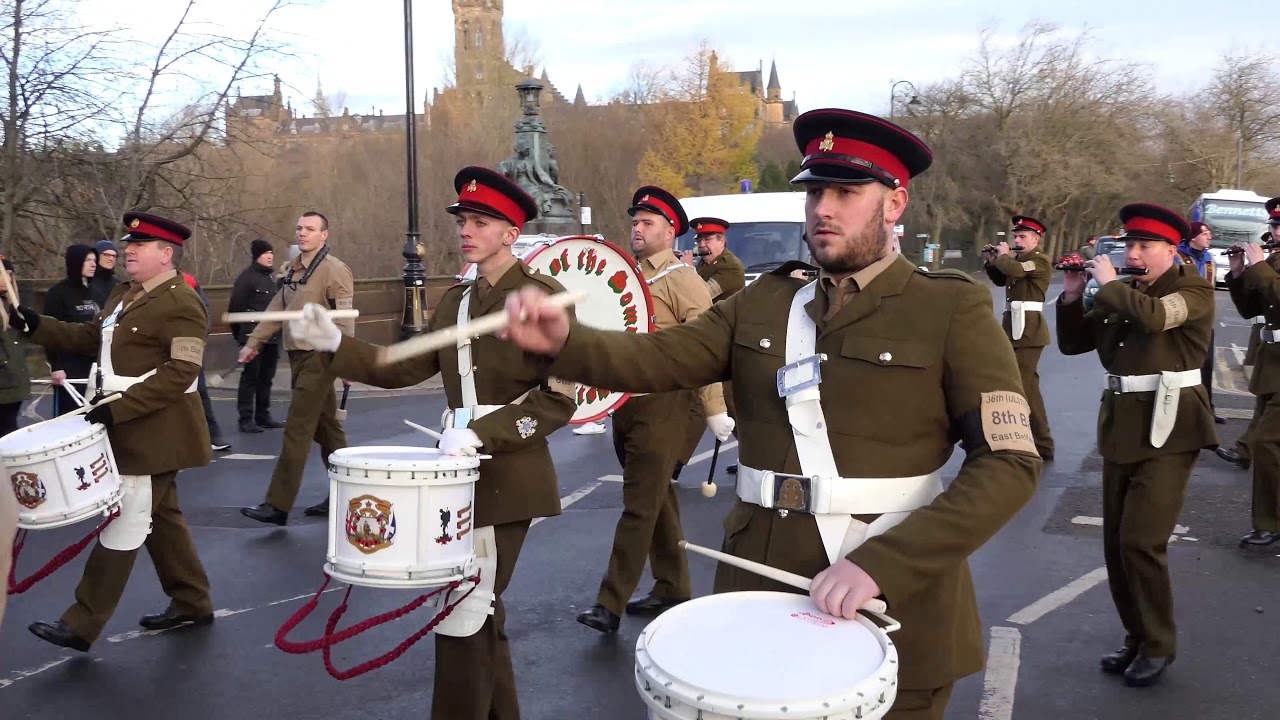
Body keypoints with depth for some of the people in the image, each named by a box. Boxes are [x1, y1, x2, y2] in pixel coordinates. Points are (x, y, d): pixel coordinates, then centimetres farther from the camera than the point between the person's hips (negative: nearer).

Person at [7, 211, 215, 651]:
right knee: (160, 517, 15)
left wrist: (120, 408, -27)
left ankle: (81, 625, 4)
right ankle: (192, 604, 26)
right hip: (128, 428, 10)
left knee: (124, 522, -3)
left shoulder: (182, 304, -16)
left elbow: (181, 372, -23)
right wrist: (37, 327, 4)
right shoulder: (124, 295, 14)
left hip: (155, 431, -10)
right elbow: (92, 338, 18)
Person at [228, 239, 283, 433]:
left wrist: (278, 331, 12)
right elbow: (235, 307, -8)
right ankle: (246, 419, 0)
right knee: (250, 377, -4)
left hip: (272, 336, 7)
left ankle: (263, 416, 20)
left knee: (266, 378, 11)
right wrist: (240, 333, -4)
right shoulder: (246, 277, -8)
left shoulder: (271, 278, 13)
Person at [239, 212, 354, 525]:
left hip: (319, 358, -8)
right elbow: (277, 308, 21)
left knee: (297, 431, -8)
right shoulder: (293, 269, 14)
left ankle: (278, 505, -5)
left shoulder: (334, 270, -11)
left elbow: (344, 320, -18)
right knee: (326, 428, 14)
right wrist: (253, 342, 18)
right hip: (297, 356, 8)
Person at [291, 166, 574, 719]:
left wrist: (484, 434, -22)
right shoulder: (454, 300, 11)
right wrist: (335, 344, -6)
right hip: (460, 467, 8)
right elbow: (410, 367, 6)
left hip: (509, 475, -7)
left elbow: (561, 399, -15)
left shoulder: (544, 296, -11)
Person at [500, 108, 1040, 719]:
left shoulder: (951, 309, -6)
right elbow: (664, 357, -5)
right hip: (761, 593, 3)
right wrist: (566, 340, -25)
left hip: (892, 606, -3)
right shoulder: (763, 301, 7)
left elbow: (1010, 463, -13)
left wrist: (883, 564, -23)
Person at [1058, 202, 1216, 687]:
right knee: (1116, 543, 9)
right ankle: (1138, 638, 25)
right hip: (1121, 427, 7)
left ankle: (1159, 646, 7)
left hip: (1168, 428, -6)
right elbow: (1073, 343, 11)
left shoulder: (1193, 289, -5)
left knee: (1141, 542, -11)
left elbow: (1153, 316, -27)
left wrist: (1108, 283, -14)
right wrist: (1073, 297, -2)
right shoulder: (1121, 293, 12)